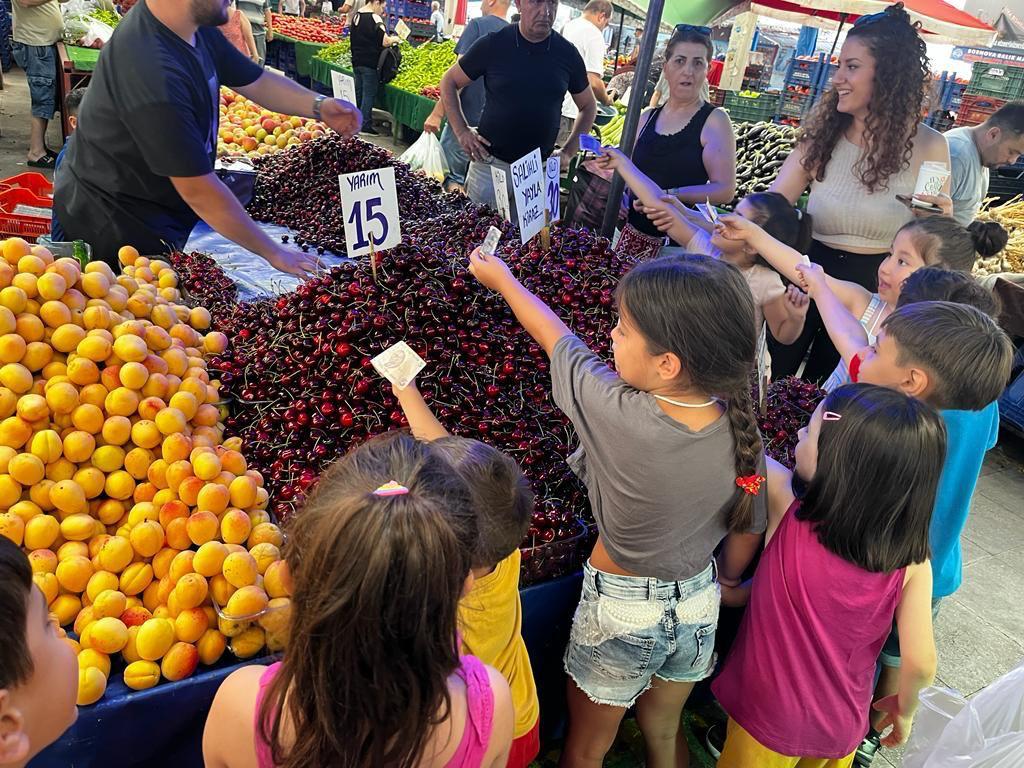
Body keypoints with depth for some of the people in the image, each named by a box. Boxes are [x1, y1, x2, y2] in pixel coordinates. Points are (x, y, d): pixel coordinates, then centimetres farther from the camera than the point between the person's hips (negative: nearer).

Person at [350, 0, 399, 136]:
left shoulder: (356, 16, 10)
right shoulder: (375, 18, -15)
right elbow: (385, 42, -19)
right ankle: (365, 126, 0)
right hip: (371, 63, -8)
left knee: (358, 92, 15)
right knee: (369, 94, -1)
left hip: (357, 62, 8)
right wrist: (394, 39, -1)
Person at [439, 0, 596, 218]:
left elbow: (588, 106, 13)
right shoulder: (493, 44, -6)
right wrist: (462, 132, -5)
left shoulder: (567, 53, 0)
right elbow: (449, 82, 5)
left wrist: (568, 152, 3)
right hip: (490, 162, -1)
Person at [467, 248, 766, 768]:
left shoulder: (615, 413, -31)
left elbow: (555, 339, -13)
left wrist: (501, 279, 6)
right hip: (699, 606, 4)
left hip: (619, 612, -4)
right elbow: (746, 533, -3)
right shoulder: (742, 430, -18)